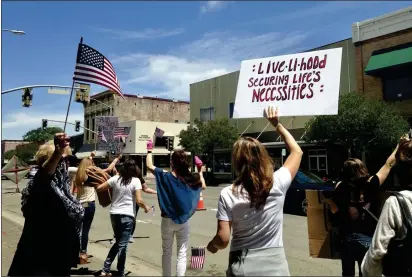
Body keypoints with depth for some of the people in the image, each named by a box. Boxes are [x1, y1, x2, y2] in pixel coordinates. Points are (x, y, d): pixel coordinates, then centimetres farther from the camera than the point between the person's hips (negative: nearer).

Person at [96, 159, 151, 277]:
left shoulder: (115, 178, 1)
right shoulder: (135, 181, -9)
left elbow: (98, 188, 4)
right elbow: (139, 201, -15)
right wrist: (146, 208, 3)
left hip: (114, 214, 5)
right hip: (127, 215, -5)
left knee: (118, 242, 22)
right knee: (122, 245, 4)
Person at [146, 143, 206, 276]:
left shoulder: (165, 176, -13)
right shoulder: (191, 179, -7)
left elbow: (149, 166, 1)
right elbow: (203, 186, 13)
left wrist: (149, 151, 15)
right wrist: (200, 171, 21)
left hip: (167, 220, 0)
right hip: (183, 221, 1)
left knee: (166, 252, 14)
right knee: (182, 253, 8)